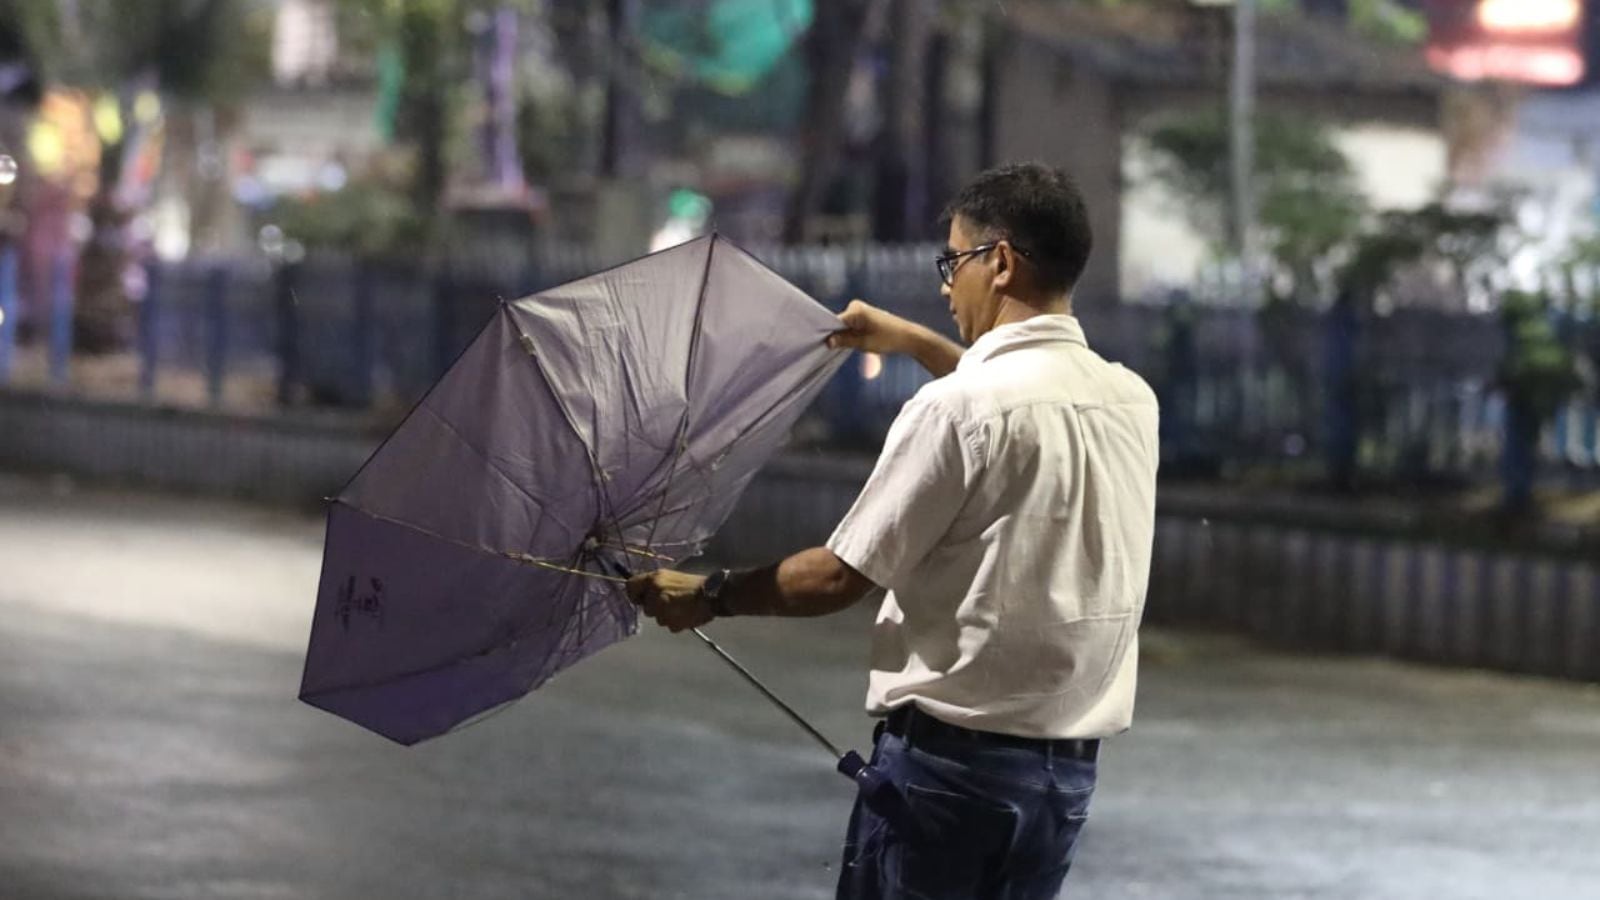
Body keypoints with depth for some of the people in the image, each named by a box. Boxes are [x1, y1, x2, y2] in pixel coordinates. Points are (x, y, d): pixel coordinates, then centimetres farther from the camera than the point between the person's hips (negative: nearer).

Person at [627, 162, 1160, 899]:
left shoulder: (954, 408, -15)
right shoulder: (1131, 403, 5)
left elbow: (840, 578, -10)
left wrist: (709, 596, 5)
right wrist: (913, 342, 38)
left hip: (947, 755, -6)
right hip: (1068, 767, 6)